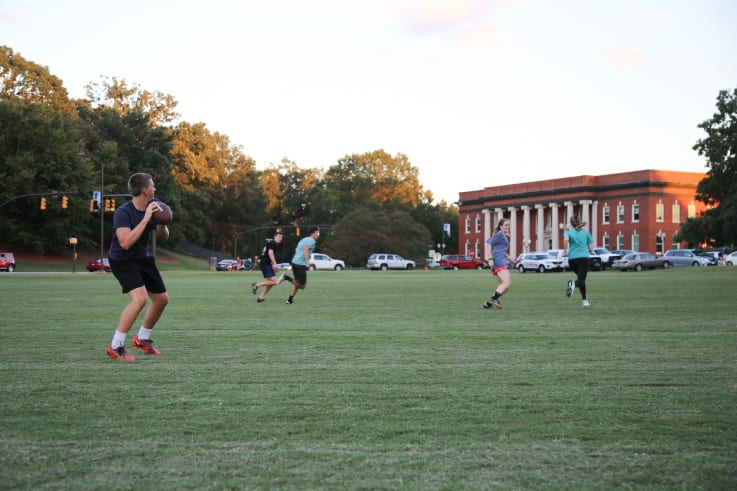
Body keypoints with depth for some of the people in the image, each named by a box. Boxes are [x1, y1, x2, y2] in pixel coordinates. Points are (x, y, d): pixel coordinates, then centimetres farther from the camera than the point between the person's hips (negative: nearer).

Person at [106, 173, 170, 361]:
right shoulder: (123, 213, -25)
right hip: (122, 260, -8)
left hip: (143, 258, 8)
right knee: (140, 298, -26)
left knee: (162, 299, 12)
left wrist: (162, 224, -19)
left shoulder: (153, 206, -4)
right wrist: (145, 219, -36)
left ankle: (142, 339, 34)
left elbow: (163, 238, 4)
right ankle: (115, 346, -15)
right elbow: (125, 243, -38)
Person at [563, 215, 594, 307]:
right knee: (581, 280, -6)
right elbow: (591, 249, 8)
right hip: (584, 257, -2)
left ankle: (585, 300, 17)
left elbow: (566, 240, -18)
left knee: (581, 277, 21)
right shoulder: (586, 232, 11)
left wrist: (565, 251, -5)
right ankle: (574, 284, -42)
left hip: (572, 258, 2)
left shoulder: (569, 232, 7)